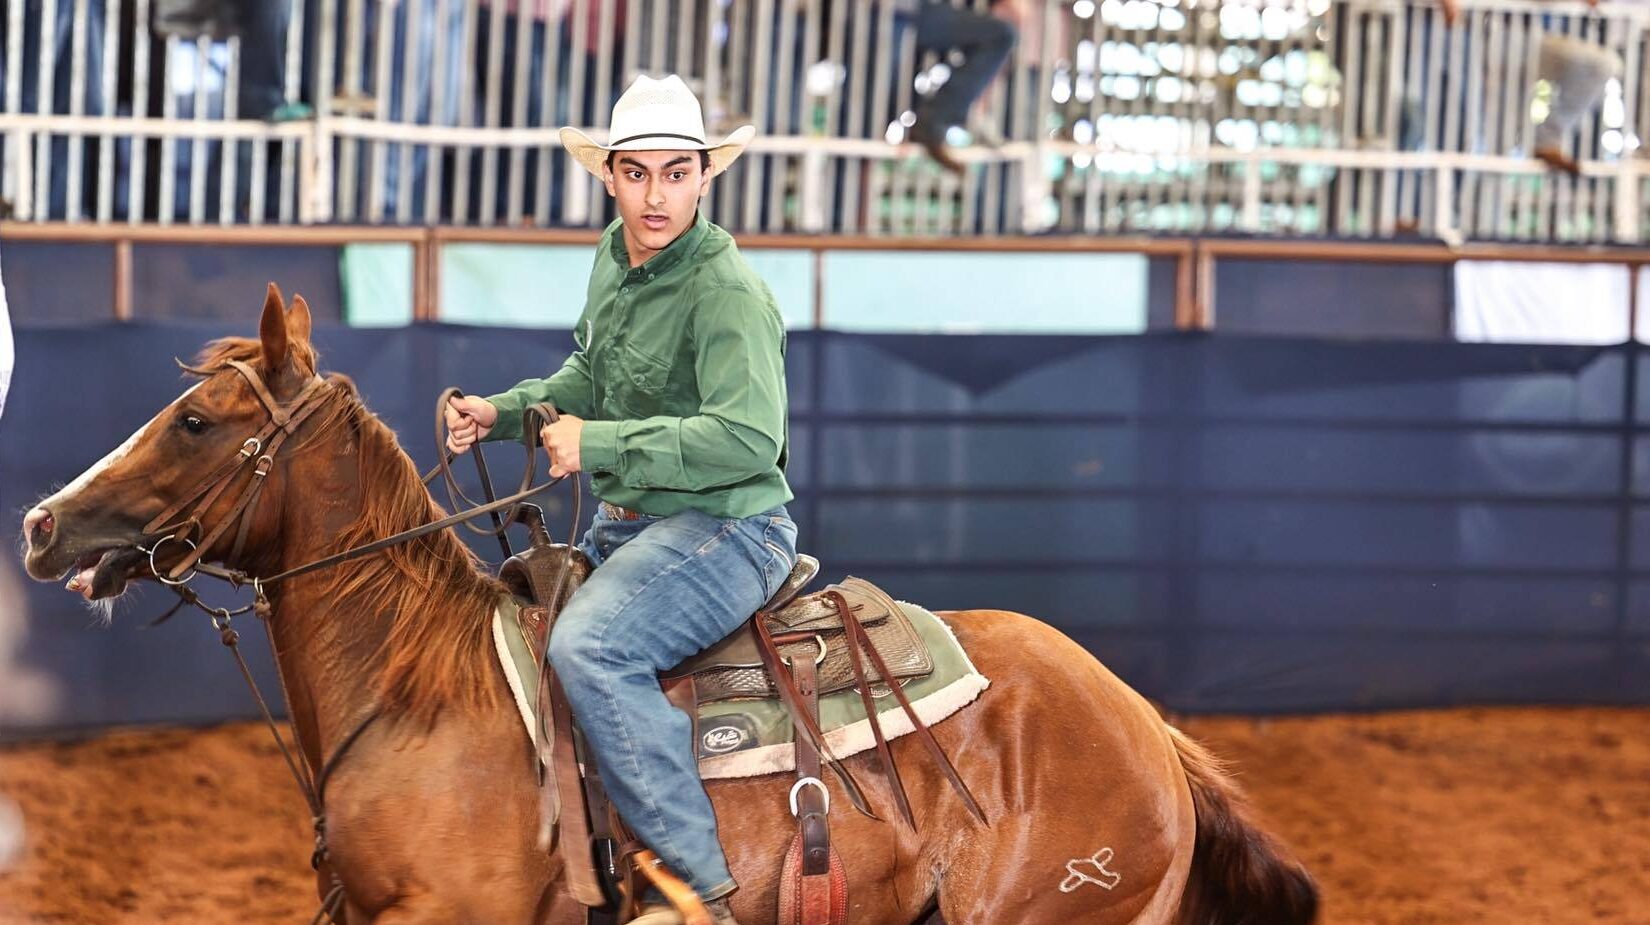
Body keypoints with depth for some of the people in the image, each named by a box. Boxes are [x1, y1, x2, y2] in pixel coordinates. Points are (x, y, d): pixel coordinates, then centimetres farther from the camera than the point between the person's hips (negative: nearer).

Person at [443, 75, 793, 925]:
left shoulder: (728, 293, -18)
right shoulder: (615, 259, 9)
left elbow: (747, 439, -30)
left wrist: (601, 444, -28)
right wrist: (503, 412, 11)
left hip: (724, 529, -10)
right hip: (625, 527, 10)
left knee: (589, 644, -33)